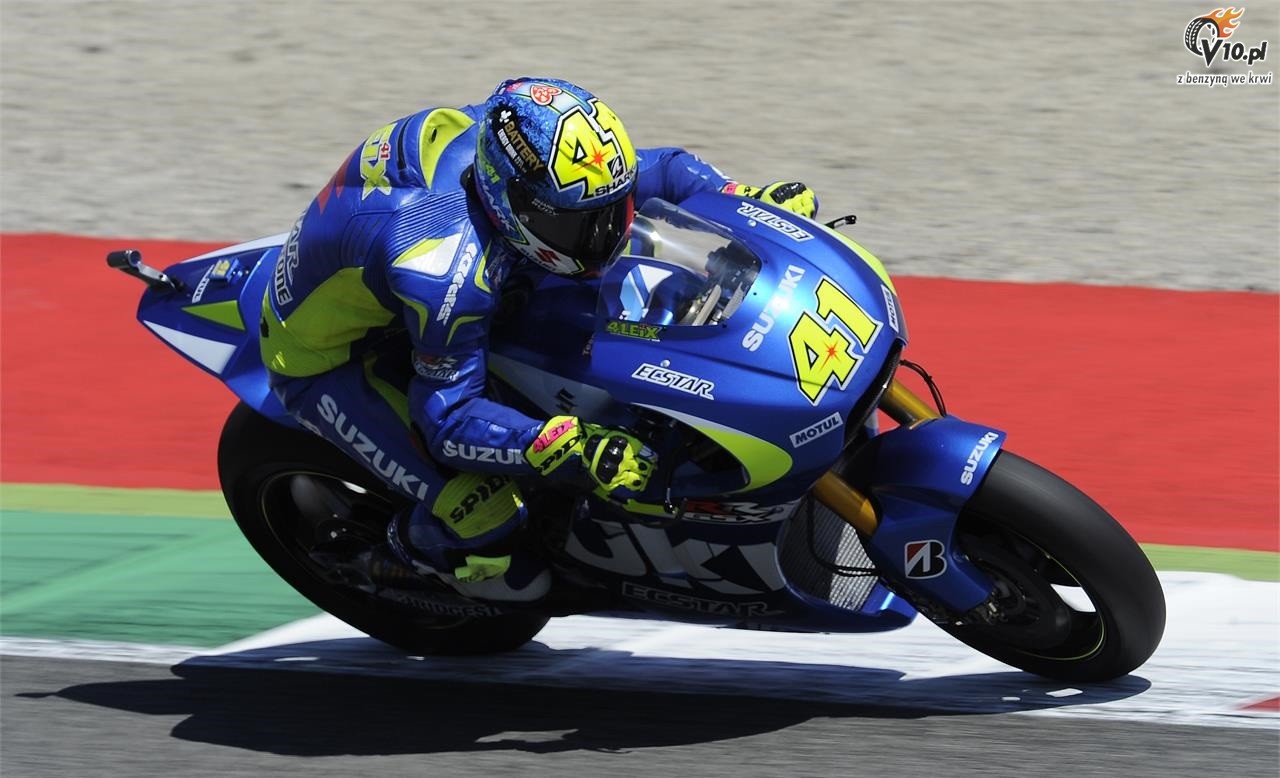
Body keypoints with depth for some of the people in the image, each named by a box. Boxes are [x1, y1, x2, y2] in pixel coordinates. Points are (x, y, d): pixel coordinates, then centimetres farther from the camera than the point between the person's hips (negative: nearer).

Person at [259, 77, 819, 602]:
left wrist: (749, 198, -16)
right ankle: (422, 540, 14)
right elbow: (450, 419, -35)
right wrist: (575, 451, -44)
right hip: (328, 359, -8)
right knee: (486, 517, -22)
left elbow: (659, 170, -3)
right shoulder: (448, 270, -42)